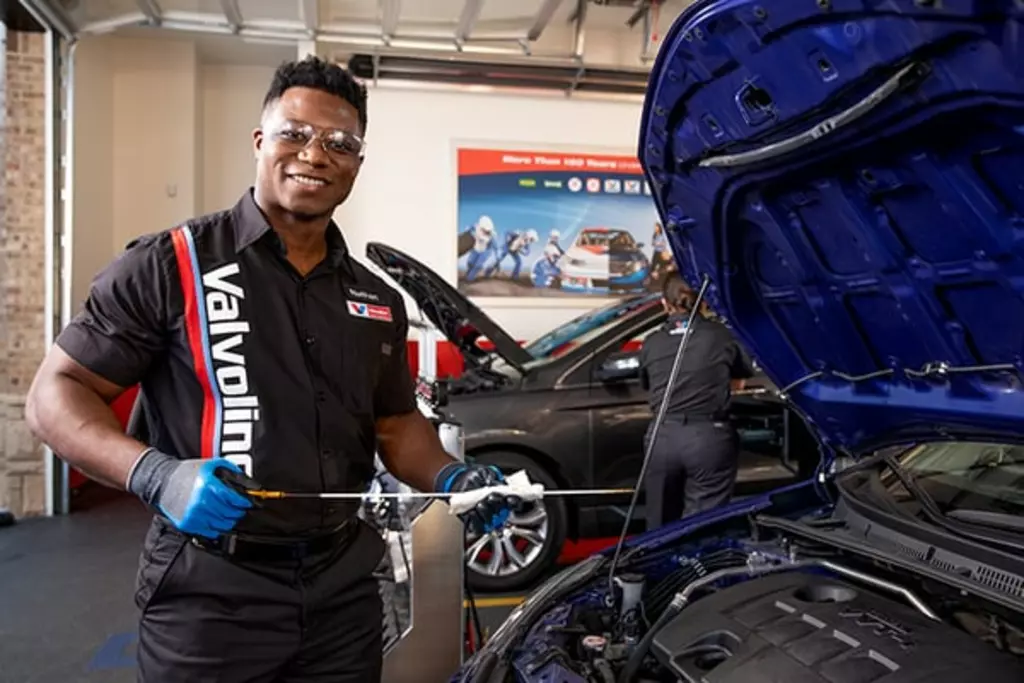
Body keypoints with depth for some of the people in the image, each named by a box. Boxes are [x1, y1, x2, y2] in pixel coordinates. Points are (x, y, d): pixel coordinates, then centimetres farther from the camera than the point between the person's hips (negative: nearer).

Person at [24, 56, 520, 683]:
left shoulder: (378, 301, 8)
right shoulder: (169, 266, -9)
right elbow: (55, 394, -7)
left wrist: (450, 478, -3)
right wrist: (157, 476, -23)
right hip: (211, 595, -4)